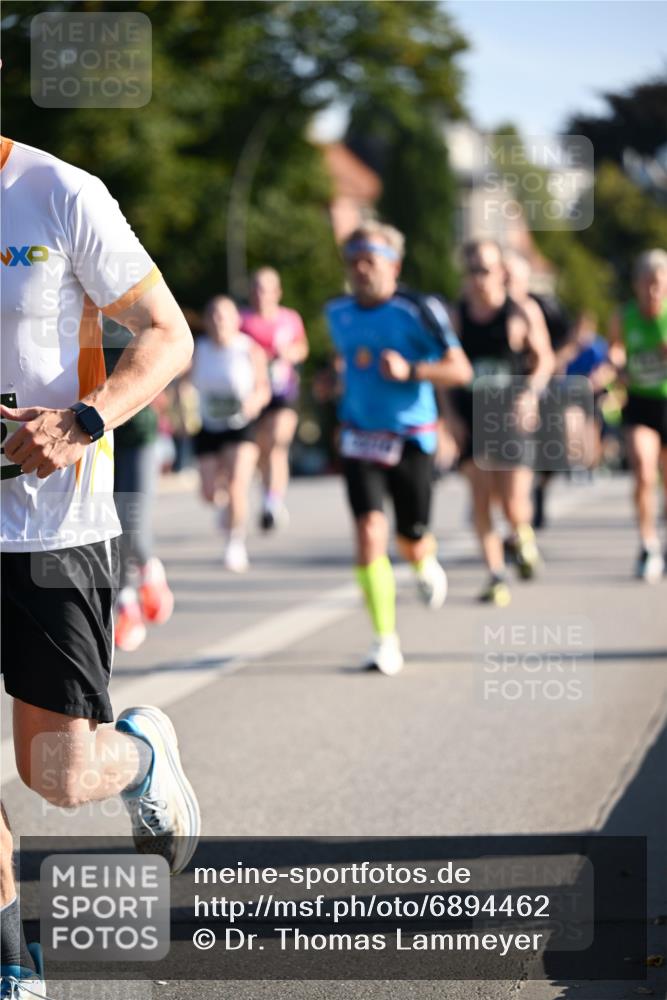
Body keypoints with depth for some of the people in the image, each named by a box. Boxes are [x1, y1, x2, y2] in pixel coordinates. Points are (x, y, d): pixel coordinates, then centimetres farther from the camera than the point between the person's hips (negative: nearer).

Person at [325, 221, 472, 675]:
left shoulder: (418, 311, -11)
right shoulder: (339, 313, 5)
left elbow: (460, 370, -11)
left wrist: (410, 370, -25)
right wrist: (337, 377, 7)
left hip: (411, 441, -2)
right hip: (361, 438, 2)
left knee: (412, 542, 8)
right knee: (370, 532, -16)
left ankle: (427, 566, 49)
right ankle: (386, 641, -12)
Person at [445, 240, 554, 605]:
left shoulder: (523, 312, -1)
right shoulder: (456, 316, 4)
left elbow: (544, 358, 7)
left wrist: (531, 392, -10)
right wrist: (452, 414, -2)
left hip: (512, 420, -2)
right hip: (471, 422, 2)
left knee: (514, 508, -6)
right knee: (480, 502, -4)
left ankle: (522, 534, 29)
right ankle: (496, 576, 4)